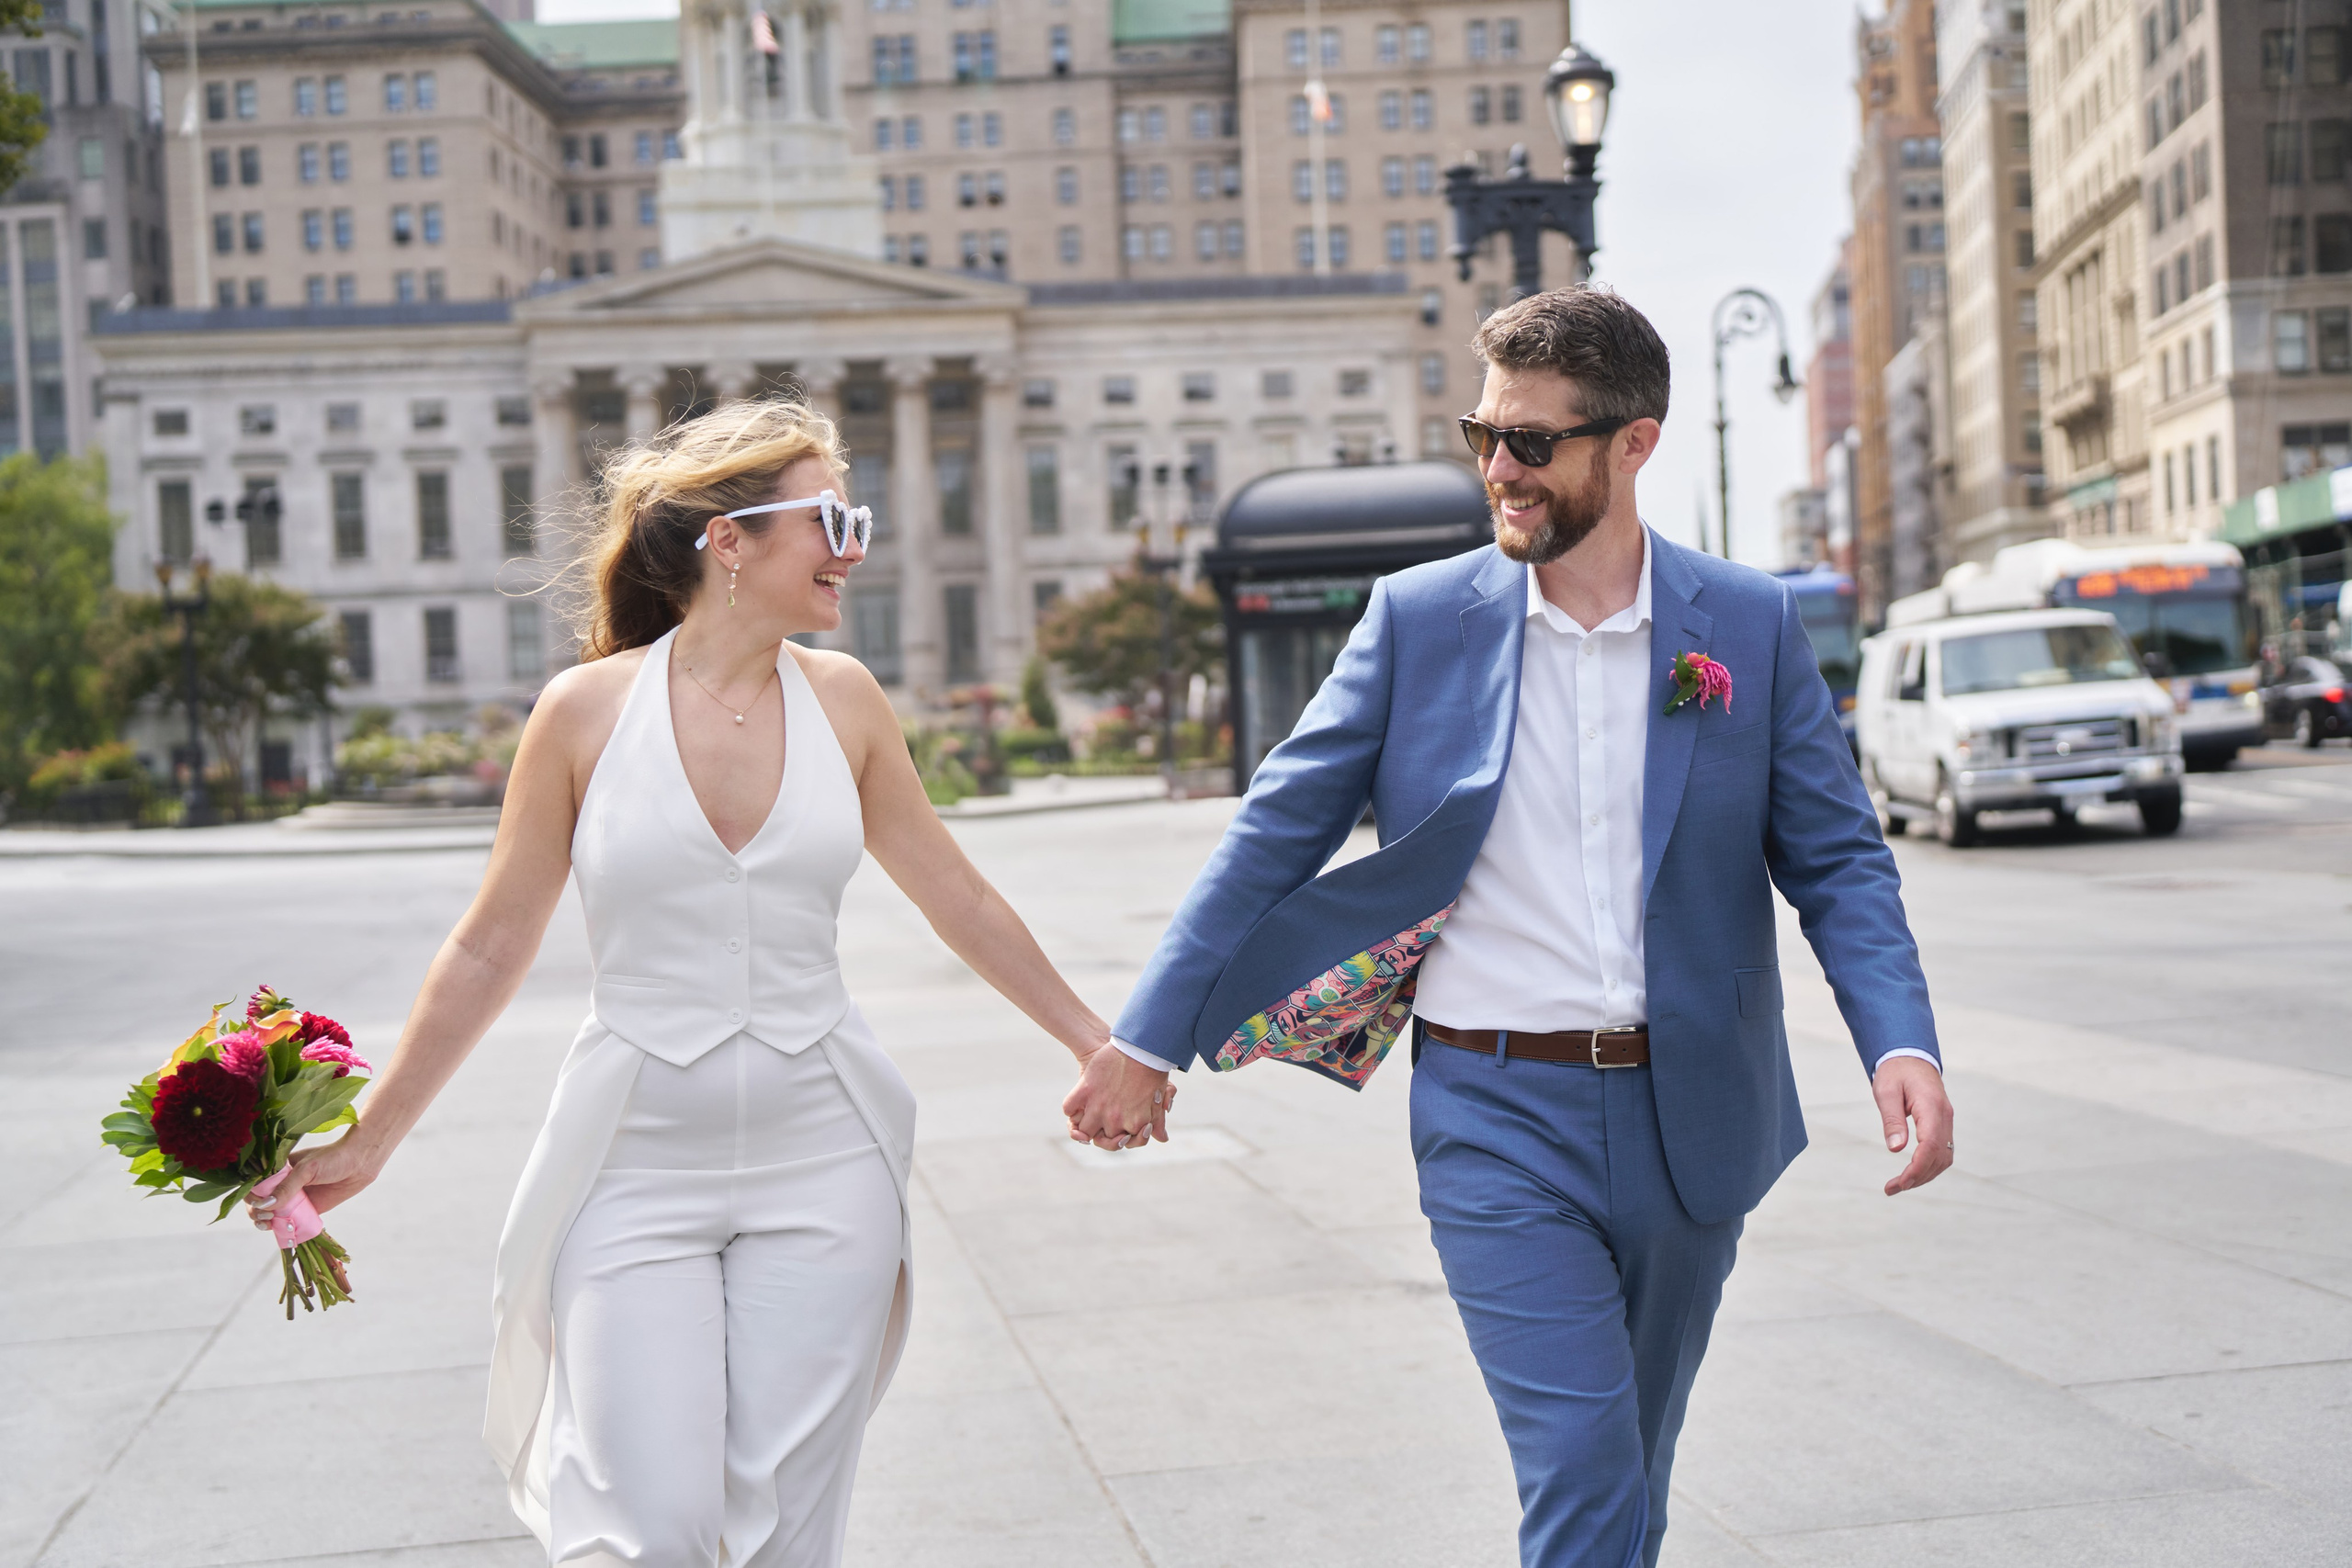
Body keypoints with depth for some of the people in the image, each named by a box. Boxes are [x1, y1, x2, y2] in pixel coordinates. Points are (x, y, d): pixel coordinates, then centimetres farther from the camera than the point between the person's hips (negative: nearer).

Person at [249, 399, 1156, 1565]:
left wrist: (1096, 1045, 16)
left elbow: (958, 902, 12)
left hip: (819, 1163, 2)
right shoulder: (587, 710, -5)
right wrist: (367, 1142, 6)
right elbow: (490, 949, 3)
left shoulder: (840, 698, 2)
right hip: (638, 1164, -2)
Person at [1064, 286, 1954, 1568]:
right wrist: (1150, 1037, -1)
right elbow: (1276, 836, 1)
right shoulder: (1418, 618, -1)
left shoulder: (1751, 625, 1)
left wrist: (1902, 1043, -15)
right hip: (1495, 1120, -2)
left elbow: (1836, 859, 2)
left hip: (1683, 1122, 2)